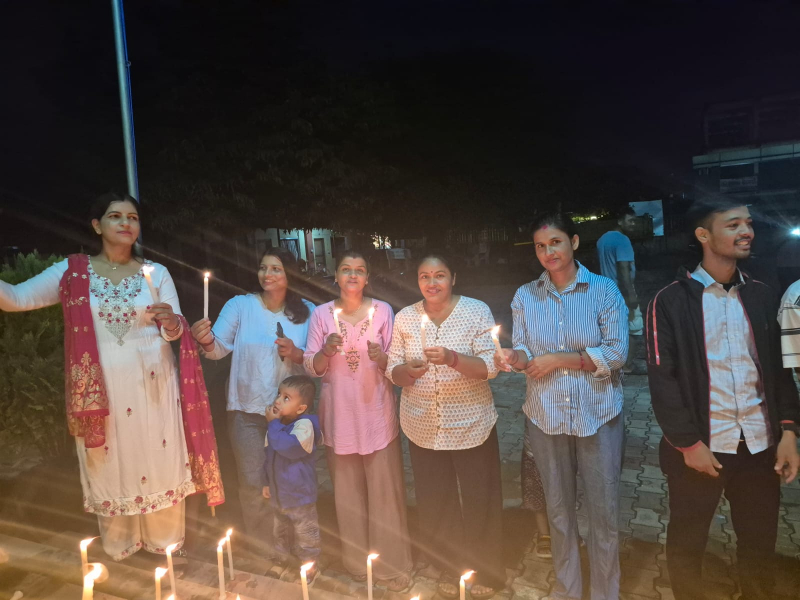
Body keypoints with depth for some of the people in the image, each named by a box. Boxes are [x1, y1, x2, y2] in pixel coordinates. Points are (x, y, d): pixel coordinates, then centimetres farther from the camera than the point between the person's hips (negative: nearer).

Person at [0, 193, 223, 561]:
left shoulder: (155, 272, 3)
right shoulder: (72, 272, 2)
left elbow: (175, 330, 1)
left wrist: (171, 322, -20)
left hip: (152, 386, 0)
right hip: (100, 388, 0)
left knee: (159, 461, 6)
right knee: (109, 465, 10)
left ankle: (165, 541, 25)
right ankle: (119, 546, 30)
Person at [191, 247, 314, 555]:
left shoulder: (306, 312, -2)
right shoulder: (240, 305, -6)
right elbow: (220, 348, -11)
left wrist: (296, 354, -20)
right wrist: (207, 342, -32)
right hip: (248, 410, -1)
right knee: (253, 482, 5)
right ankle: (261, 548, 30)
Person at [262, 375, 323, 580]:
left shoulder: (305, 425, -23)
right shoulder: (277, 424, 0)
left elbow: (289, 447, -39)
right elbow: (269, 455, 13)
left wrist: (273, 424, -28)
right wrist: (267, 482, 14)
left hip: (299, 494, -7)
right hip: (278, 494, 8)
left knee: (305, 533, 9)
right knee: (281, 531, 26)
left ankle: (309, 567, 27)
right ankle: (281, 559, 46)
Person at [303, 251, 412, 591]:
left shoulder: (383, 311, -2)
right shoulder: (321, 314, 0)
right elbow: (312, 368, 1)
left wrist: (381, 357, -20)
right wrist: (326, 351, -19)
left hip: (376, 414, -1)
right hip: (339, 415, 1)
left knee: (384, 489, 3)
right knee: (347, 491, 11)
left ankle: (392, 565, 22)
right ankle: (356, 562, 32)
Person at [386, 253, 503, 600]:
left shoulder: (477, 311, -10)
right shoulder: (404, 318, -1)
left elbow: (491, 366, -14)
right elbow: (393, 370, 2)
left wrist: (452, 358, -30)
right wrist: (406, 371, -21)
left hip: (471, 425, -2)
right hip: (423, 427, 3)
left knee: (479, 501, 11)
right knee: (434, 503, 14)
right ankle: (448, 570, 40)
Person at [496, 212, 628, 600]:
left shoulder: (604, 290, -7)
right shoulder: (525, 295, 1)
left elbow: (616, 353, -12)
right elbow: (524, 351, 2)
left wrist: (556, 359, -15)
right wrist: (514, 359, -21)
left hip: (597, 415, -2)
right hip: (546, 416, 3)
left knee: (604, 510, 8)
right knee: (558, 507, 17)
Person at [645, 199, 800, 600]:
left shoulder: (761, 296, 8)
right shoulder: (670, 301, -8)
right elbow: (662, 378, -10)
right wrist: (689, 443, -12)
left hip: (760, 446, 4)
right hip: (699, 447, -4)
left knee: (760, 546, 16)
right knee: (686, 544, 11)